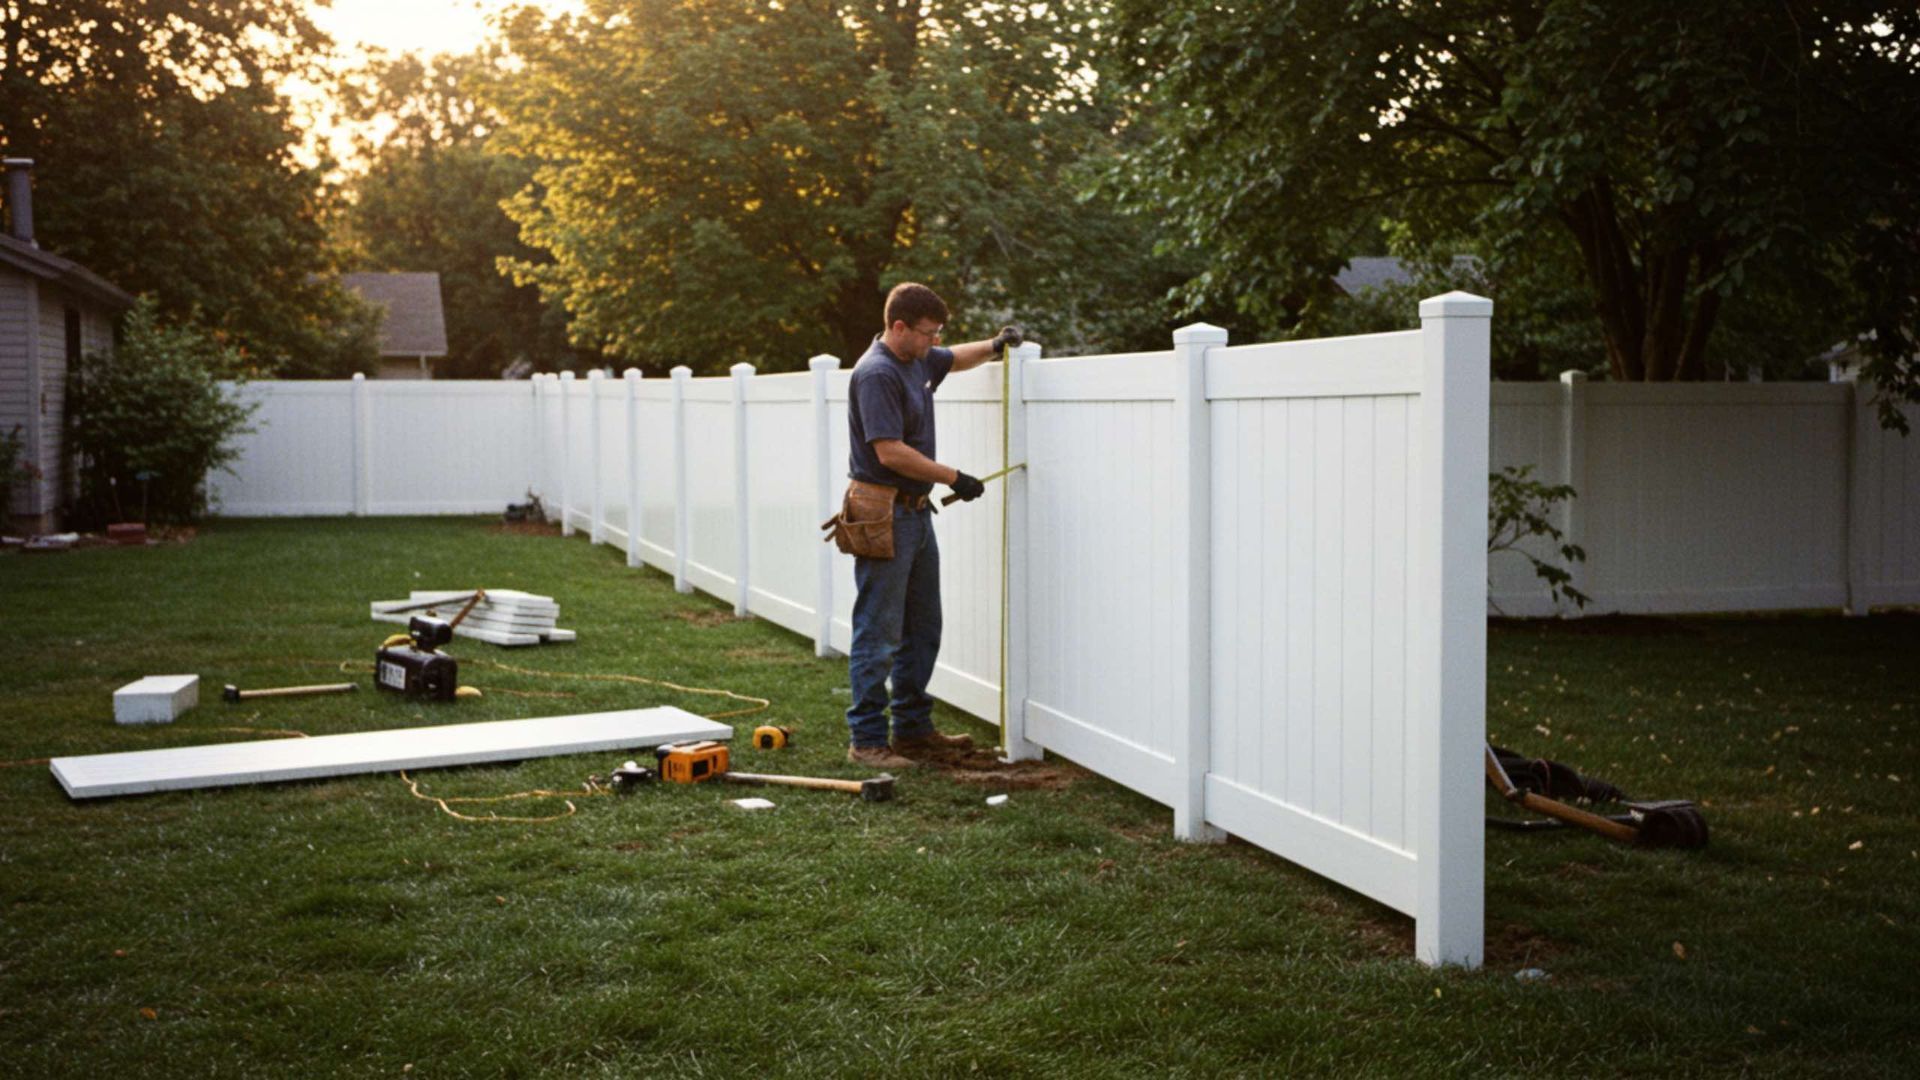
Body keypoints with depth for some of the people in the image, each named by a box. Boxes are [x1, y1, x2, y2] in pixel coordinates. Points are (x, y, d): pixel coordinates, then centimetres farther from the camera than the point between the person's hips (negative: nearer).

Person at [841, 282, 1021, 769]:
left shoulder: (919, 360, 10)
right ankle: (866, 739, 0)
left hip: (916, 512, 10)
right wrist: (954, 478, -18)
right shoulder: (877, 373, -18)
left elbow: (956, 359, 33)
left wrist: (994, 345, 12)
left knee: (921, 631, 16)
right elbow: (890, 452, -25)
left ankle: (913, 727, 25)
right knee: (878, 633, -6)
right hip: (883, 515, -10)